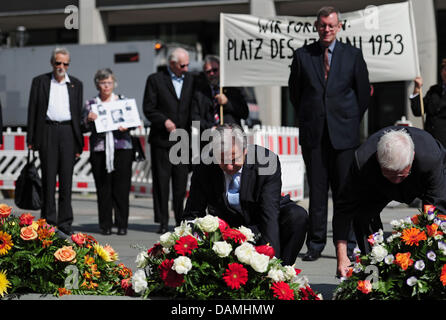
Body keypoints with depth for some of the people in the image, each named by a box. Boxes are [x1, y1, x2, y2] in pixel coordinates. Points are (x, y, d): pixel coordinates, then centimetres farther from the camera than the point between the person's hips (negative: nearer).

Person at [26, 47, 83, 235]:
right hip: (47, 132, -1)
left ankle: (65, 221, 5)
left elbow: (78, 112, 12)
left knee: (66, 177, 0)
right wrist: (31, 138, 0)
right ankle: (49, 220, 3)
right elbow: (32, 110, 7)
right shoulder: (40, 82, 8)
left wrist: (79, 142, 7)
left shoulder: (76, 84, 13)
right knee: (48, 176, -2)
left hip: (68, 132, 1)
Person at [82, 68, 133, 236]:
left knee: (122, 188, -3)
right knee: (103, 190, -1)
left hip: (122, 148, 0)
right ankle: (105, 226, 5)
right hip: (99, 151, 0)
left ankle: (122, 225, 3)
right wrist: (88, 119, -13)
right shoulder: (90, 104, 11)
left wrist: (126, 127, -11)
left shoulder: (123, 101, 13)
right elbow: (83, 128, 8)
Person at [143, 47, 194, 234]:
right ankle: (163, 222, 7)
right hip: (162, 140, -3)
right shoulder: (155, 80, 0)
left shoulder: (190, 80, 10)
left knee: (181, 182, 5)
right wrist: (164, 121, -15)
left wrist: (191, 133, -1)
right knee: (161, 182, 1)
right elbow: (148, 108, -2)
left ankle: (181, 220, 14)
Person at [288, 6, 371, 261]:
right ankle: (316, 245, 9)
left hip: (343, 133, -1)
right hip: (313, 134, 1)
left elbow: (364, 92, 9)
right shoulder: (302, 55, 6)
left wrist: (352, 122, 9)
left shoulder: (353, 55, 4)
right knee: (317, 190, 3)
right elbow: (295, 91, 15)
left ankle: (348, 245, 9)